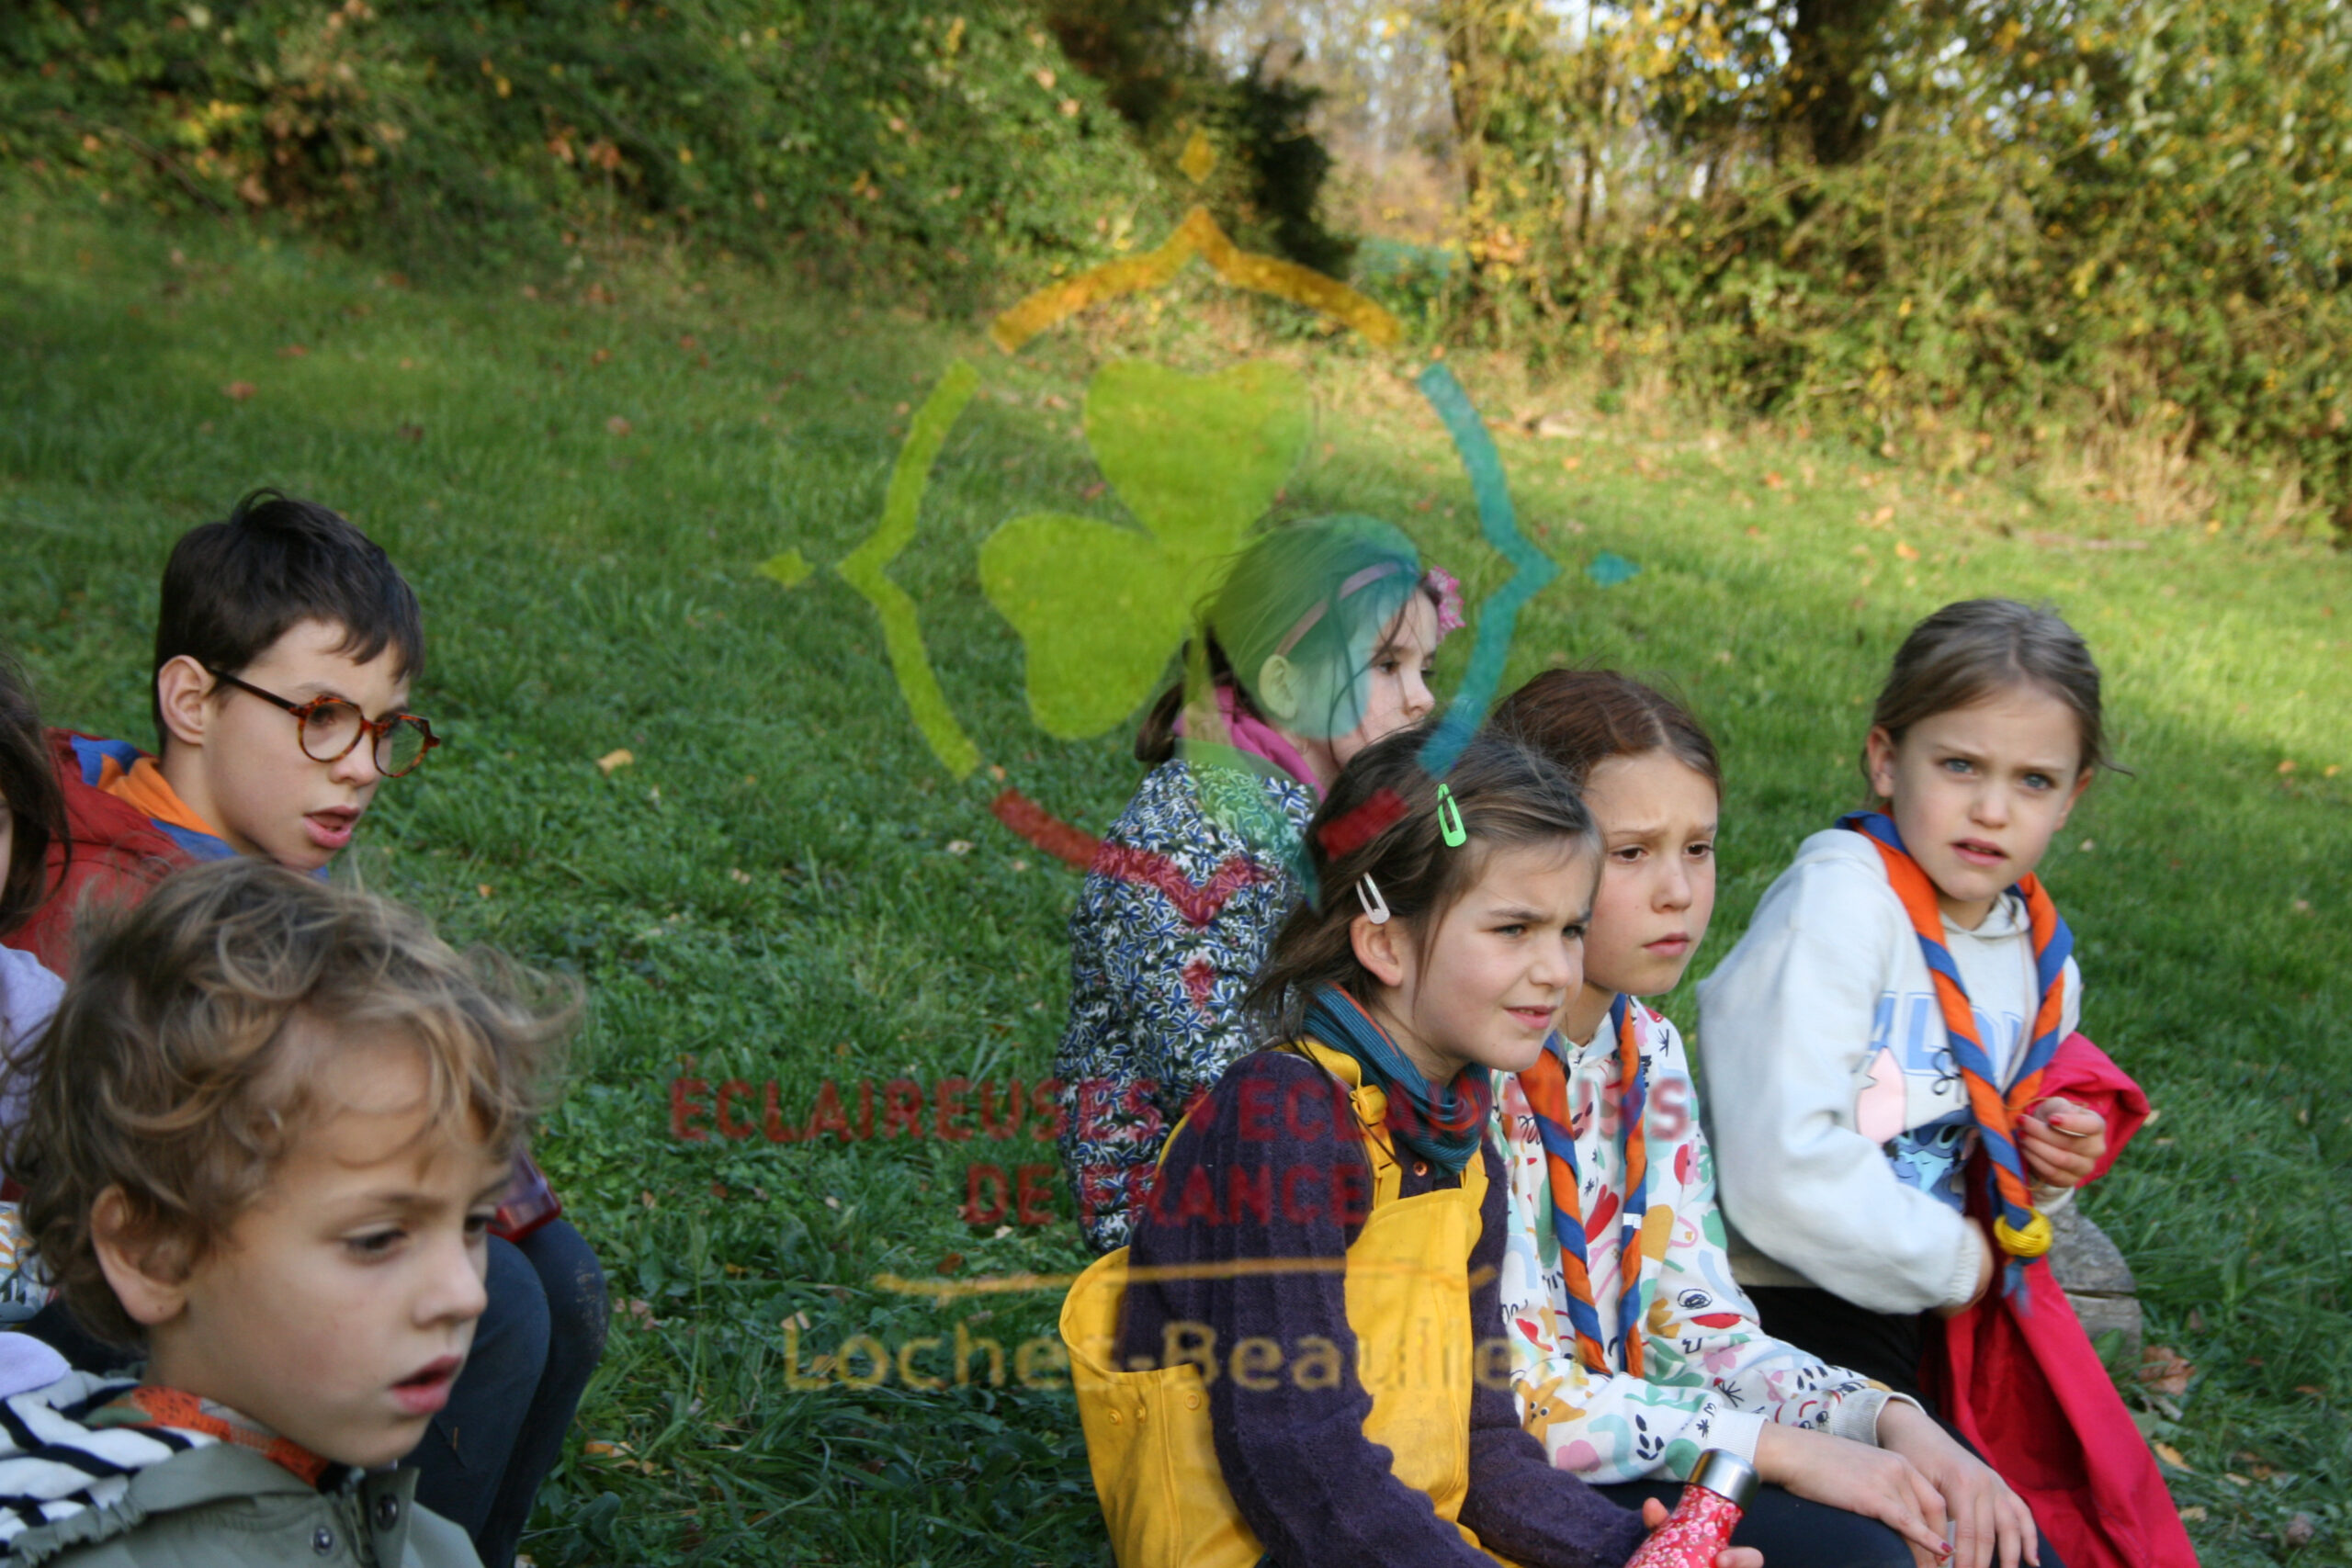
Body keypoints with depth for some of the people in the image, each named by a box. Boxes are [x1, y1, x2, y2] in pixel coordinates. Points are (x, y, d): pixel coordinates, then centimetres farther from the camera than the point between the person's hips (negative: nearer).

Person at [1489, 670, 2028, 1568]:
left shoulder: (1650, 1052, 7)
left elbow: (1702, 1333, 8)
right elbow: (1517, 1402, -22)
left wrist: (1889, 1419, -7)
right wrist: (1781, 1450, -22)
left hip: (1635, 1458, 8)